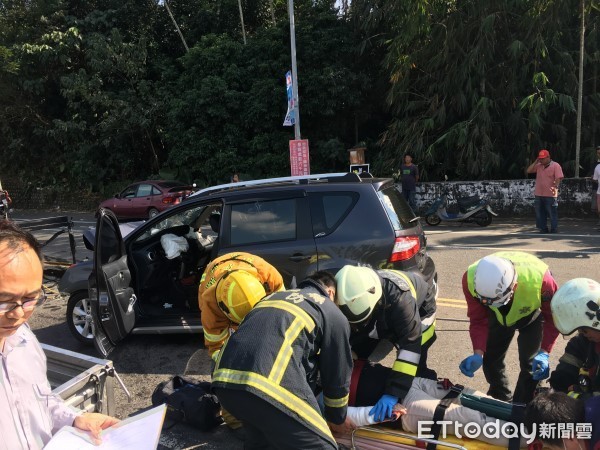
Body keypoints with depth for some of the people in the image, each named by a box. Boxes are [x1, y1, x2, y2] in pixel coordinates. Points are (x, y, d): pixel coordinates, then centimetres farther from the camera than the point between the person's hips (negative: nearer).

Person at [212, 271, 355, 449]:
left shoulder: (275, 296, 35)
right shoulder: (334, 314, 19)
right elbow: (337, 374, 24)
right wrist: (337, 419, 43)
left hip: (223, 379, 7)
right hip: (269, 385, -7)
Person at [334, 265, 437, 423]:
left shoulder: (400, 298, -48)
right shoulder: (350, 301, -34)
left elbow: (410, 345, -47)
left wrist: (393, 392, -50)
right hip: (382, 319, 4)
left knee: (417, 369, -21)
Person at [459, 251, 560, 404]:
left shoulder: (539, 278, -44)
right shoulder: (471, 279, -38)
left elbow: (552, 317, -26)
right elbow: (478, 321, -25)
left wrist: (544, 352, -36)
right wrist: (478, 354, -38)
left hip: (533, 312, -2)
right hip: (498, 315, 2)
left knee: (530, 362, -9)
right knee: (490, 358, 7)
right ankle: (500, 400, 32)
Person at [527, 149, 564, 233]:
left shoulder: (555, 166, -4)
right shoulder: (538, 166, 13)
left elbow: (558, 178, -11)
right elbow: (528, 171, 7)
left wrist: (555, 187, -25)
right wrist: (536, 162, 1)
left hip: (551, 195, -6)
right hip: (539, 194, 6)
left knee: (552, 213, 1)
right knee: (540, 213, 10)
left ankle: (554, 229, 9)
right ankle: (543, 229, 20)